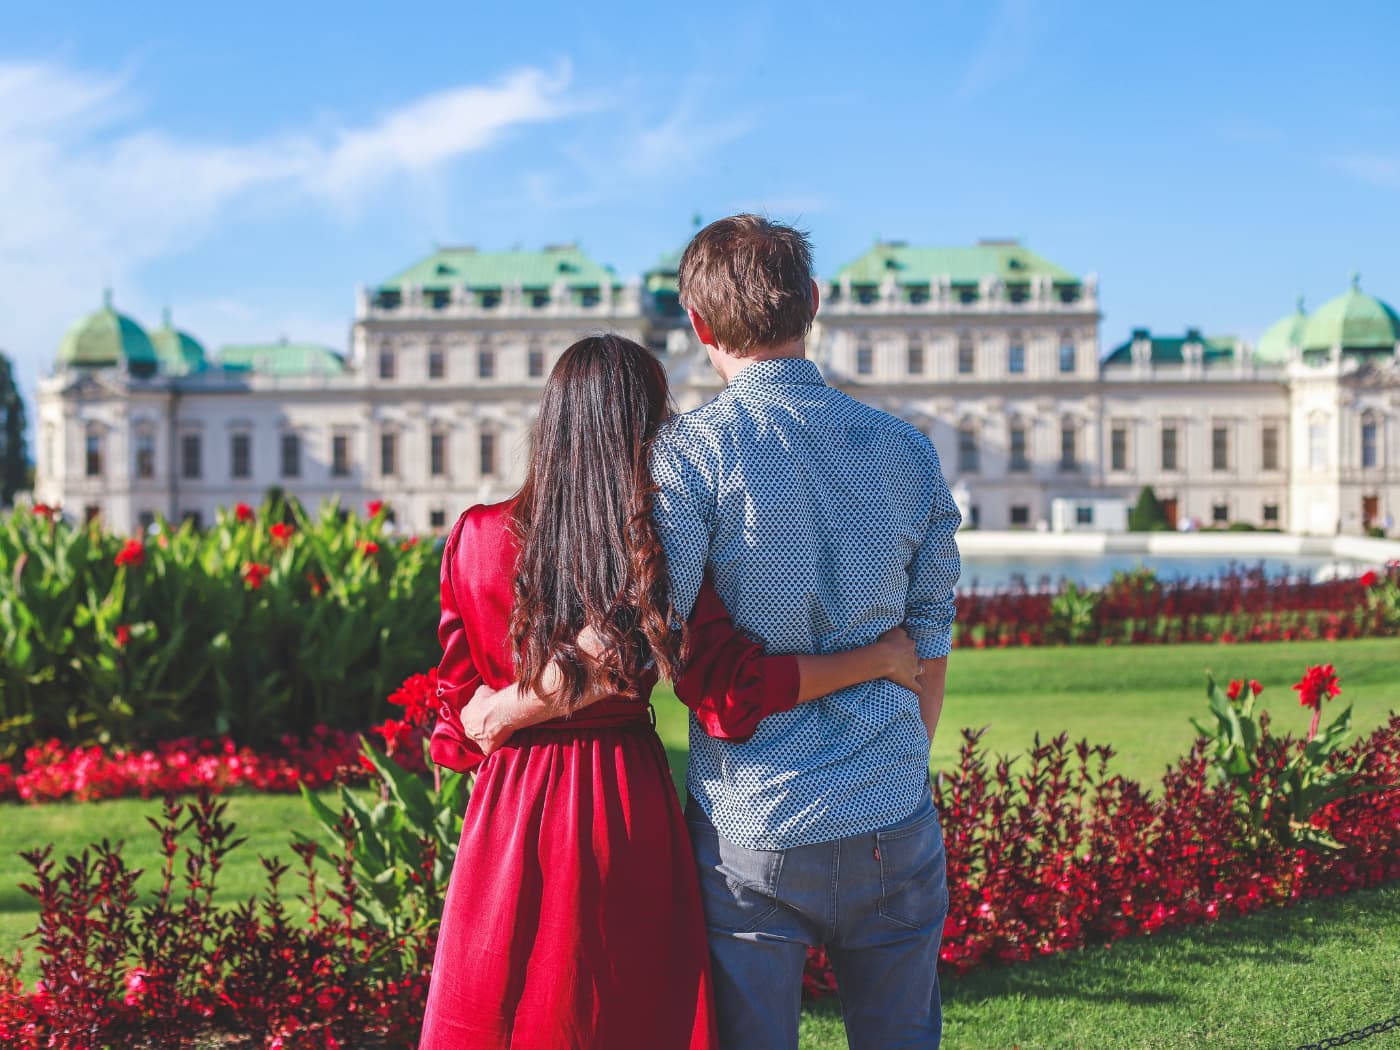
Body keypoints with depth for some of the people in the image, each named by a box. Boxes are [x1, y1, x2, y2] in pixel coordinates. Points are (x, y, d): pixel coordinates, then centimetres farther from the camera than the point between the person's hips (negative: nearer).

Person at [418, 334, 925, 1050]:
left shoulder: (479, 539, -1)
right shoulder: (656, 544, -10)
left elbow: (458, 723, 1)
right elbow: (733, 693, -15)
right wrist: (878, 658, -8)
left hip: (510, 811, 2)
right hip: (628, 815, -2)